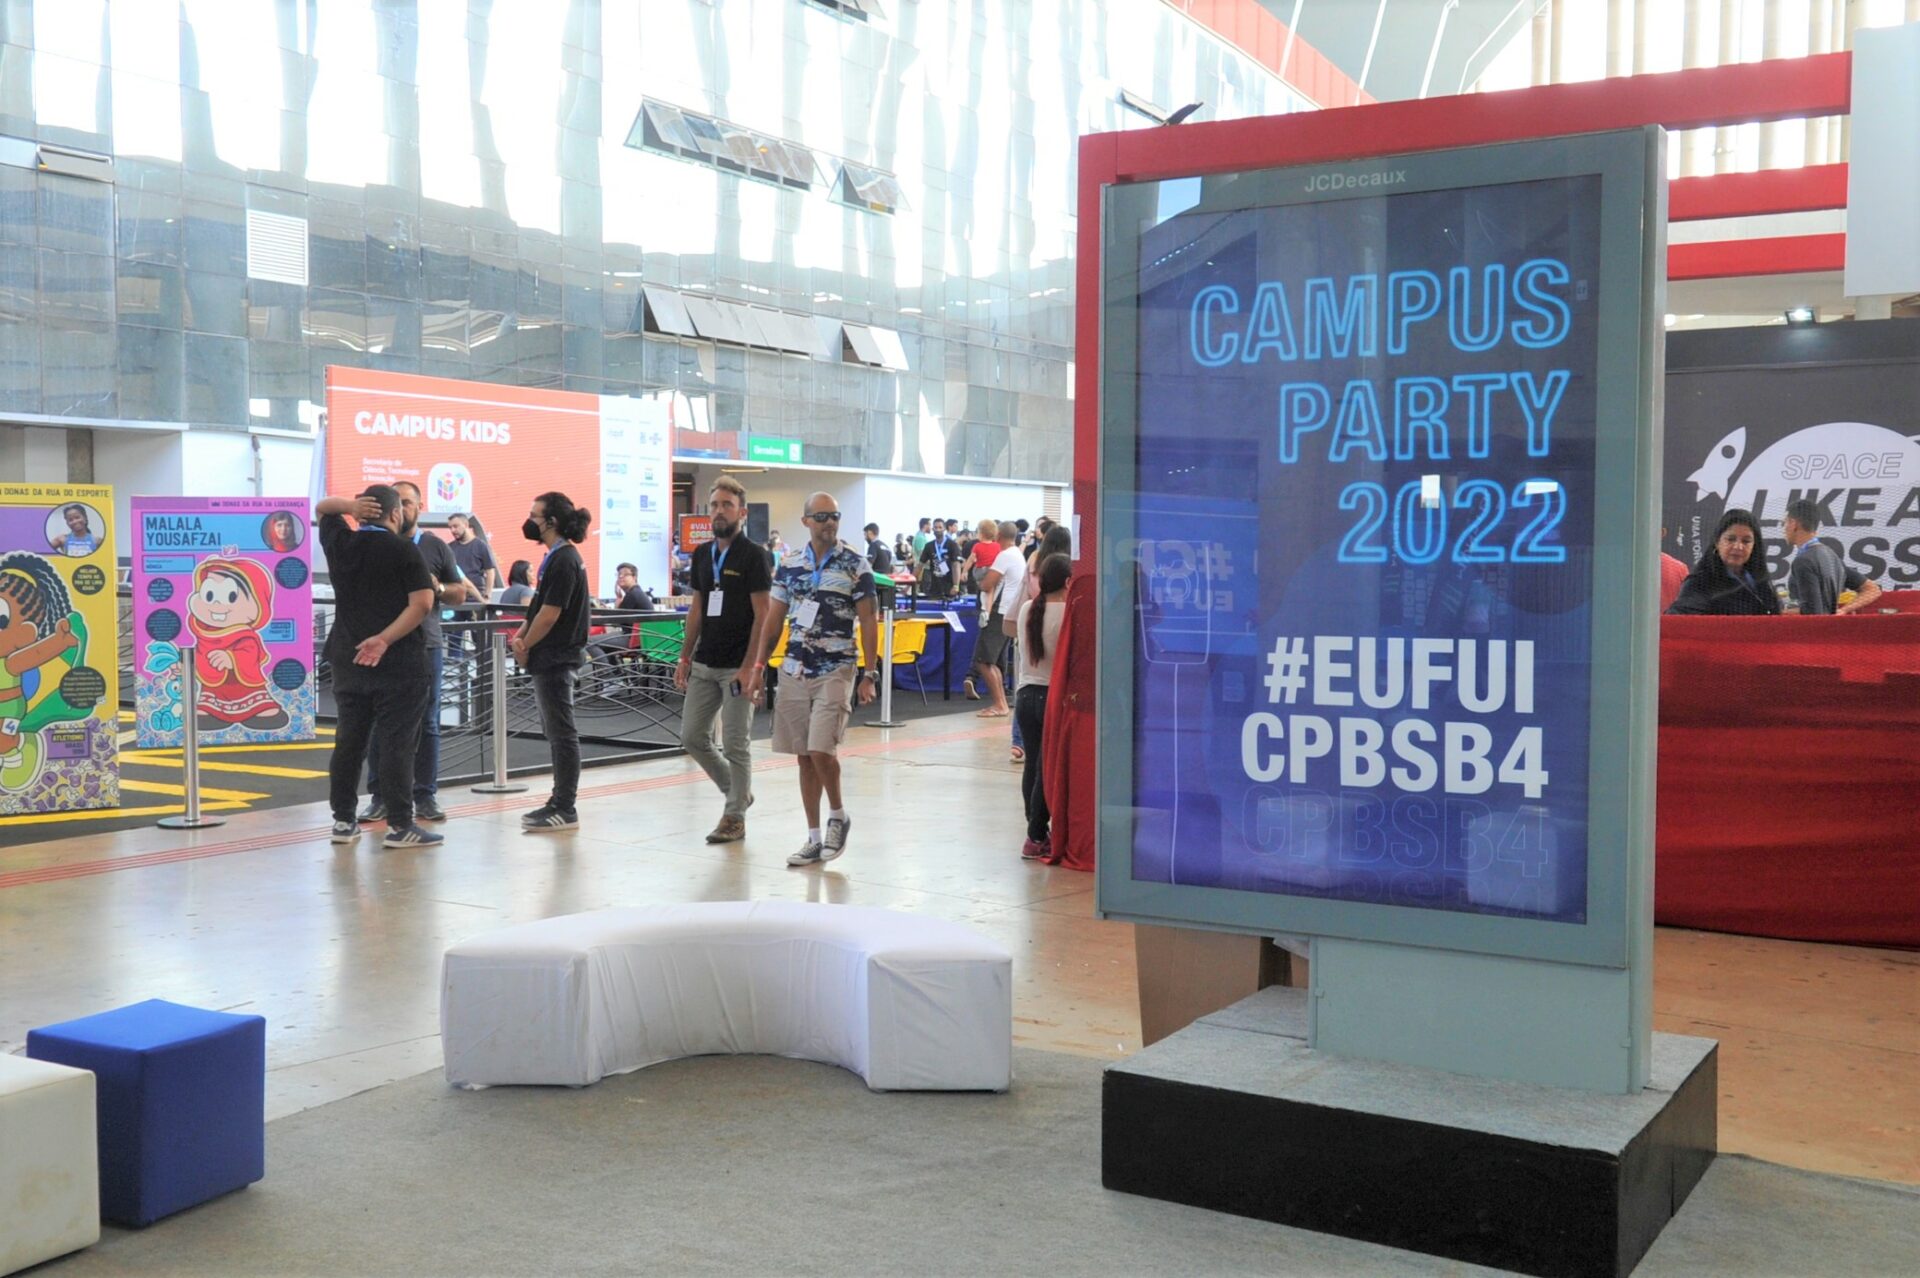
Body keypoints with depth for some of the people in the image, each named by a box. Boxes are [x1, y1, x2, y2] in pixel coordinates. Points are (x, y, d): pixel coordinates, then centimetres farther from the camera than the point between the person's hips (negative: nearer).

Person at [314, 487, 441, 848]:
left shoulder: (340, 544, 7)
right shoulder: (404, 551, -8)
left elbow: (322, 507, 26)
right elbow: (422, 603, -17)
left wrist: (348, 505, 5)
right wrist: (385, 639, -17)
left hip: (348, 661, 6)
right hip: (398, 663, -5)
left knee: (348, 741, 12)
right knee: (396, 744, -3)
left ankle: (343, 821, 17)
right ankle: (399, 825, -1)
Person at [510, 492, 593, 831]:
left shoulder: (563, 561, -17)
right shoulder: (557, 557, 14)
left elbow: (549, 614, -19)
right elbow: (539, 606, 17)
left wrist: (525, 647, -8)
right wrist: (520, 635, 2)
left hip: (556, 660, -10)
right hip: (551, 659, 10)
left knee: (561, 733, -5)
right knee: (557, 733, 14)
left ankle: (565, 811, 0)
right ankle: (560, 802, 22)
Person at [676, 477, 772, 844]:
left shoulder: (753, 556, -9)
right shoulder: (702, 554, 11)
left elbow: (762, 616, -12)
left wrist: (750, 667, -18)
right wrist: (685, 657, 11)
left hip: (736, 667, -7)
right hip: (704, 665, 7)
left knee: (735, 745, 0)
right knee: (692, 737, 9)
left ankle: (734, 817, 12)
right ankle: (737, 790, 28)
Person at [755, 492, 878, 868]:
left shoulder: (854, 565, -4)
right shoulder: (790, 567, 8)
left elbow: (868, 622, -4)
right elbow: (773, 620, 12)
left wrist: (868, 675, -9)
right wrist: (758, 666, 4)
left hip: (836, 671, -4)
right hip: (795, 670, 4)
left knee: (821, 750, -15)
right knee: (804, 756, 7)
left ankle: (838, 816, 12)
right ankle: (814, 838, 17)